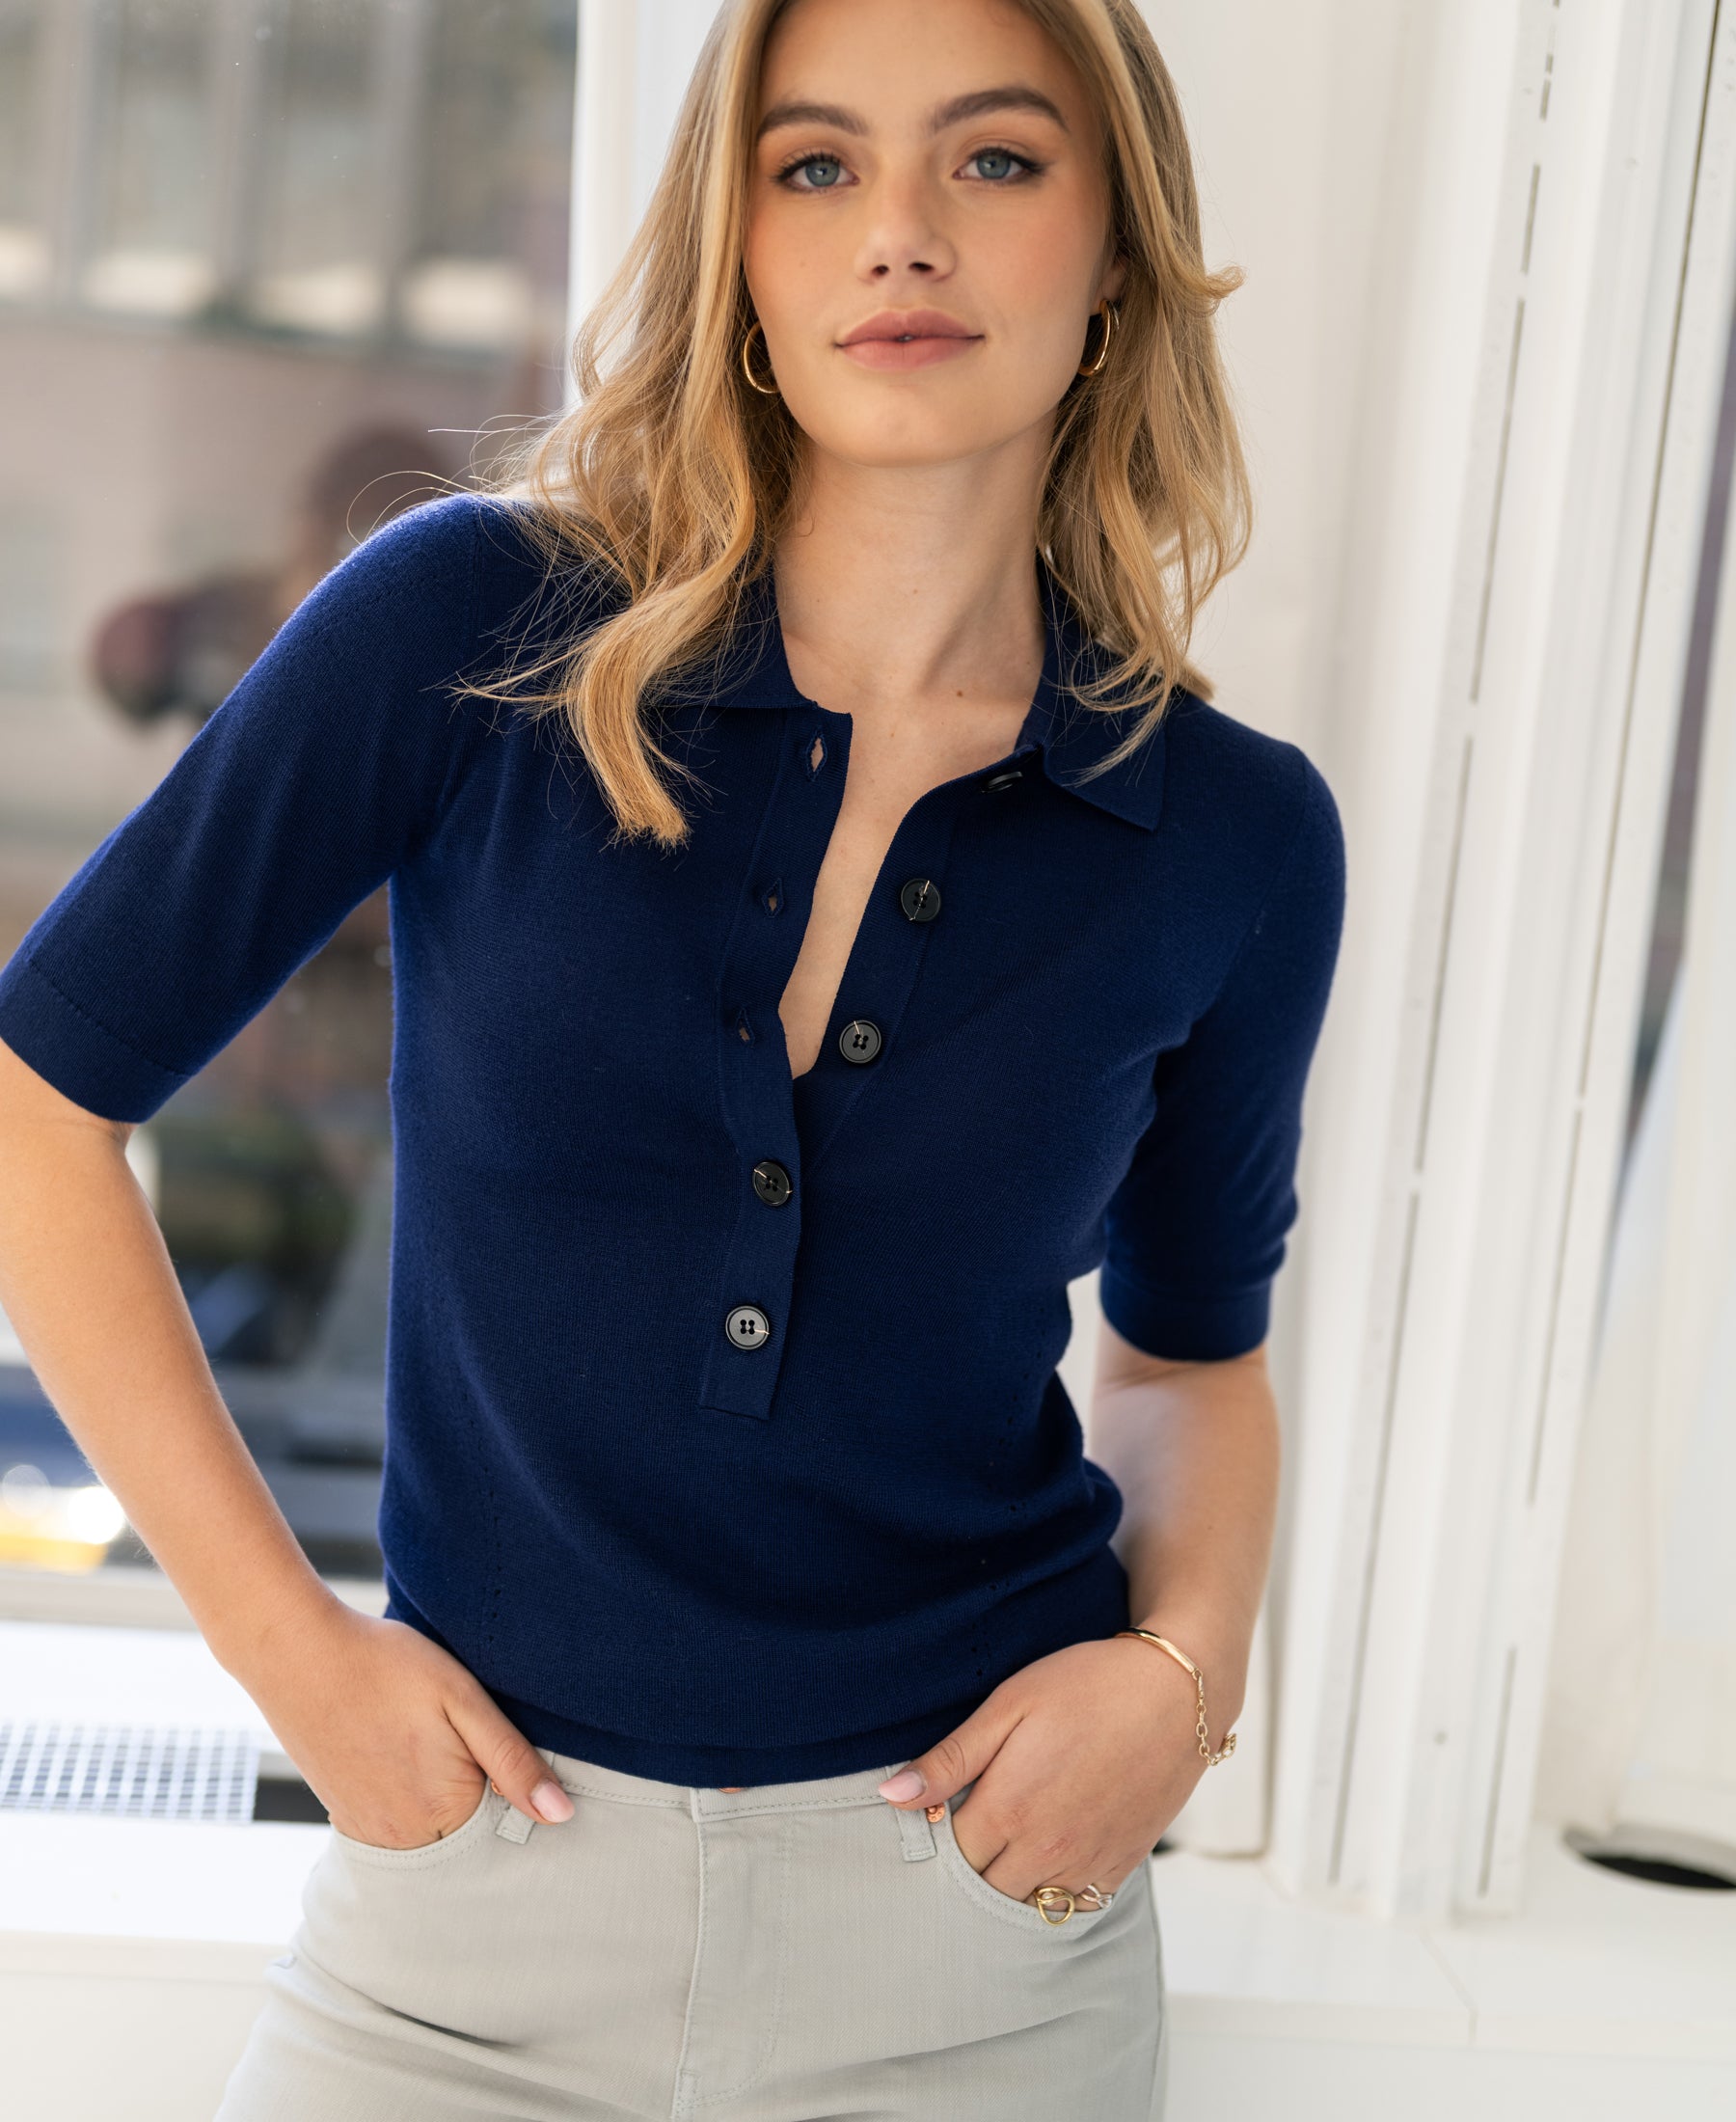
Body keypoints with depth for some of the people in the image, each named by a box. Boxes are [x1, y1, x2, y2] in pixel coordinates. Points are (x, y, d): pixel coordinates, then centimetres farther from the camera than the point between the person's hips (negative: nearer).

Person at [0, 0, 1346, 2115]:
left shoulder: (1234, 835, -5)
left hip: (980, 1888, 2)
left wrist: (1187, 1664, -7)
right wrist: (283, 1640, -7)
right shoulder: (475, 632, -11)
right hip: (482, 1847, -1)